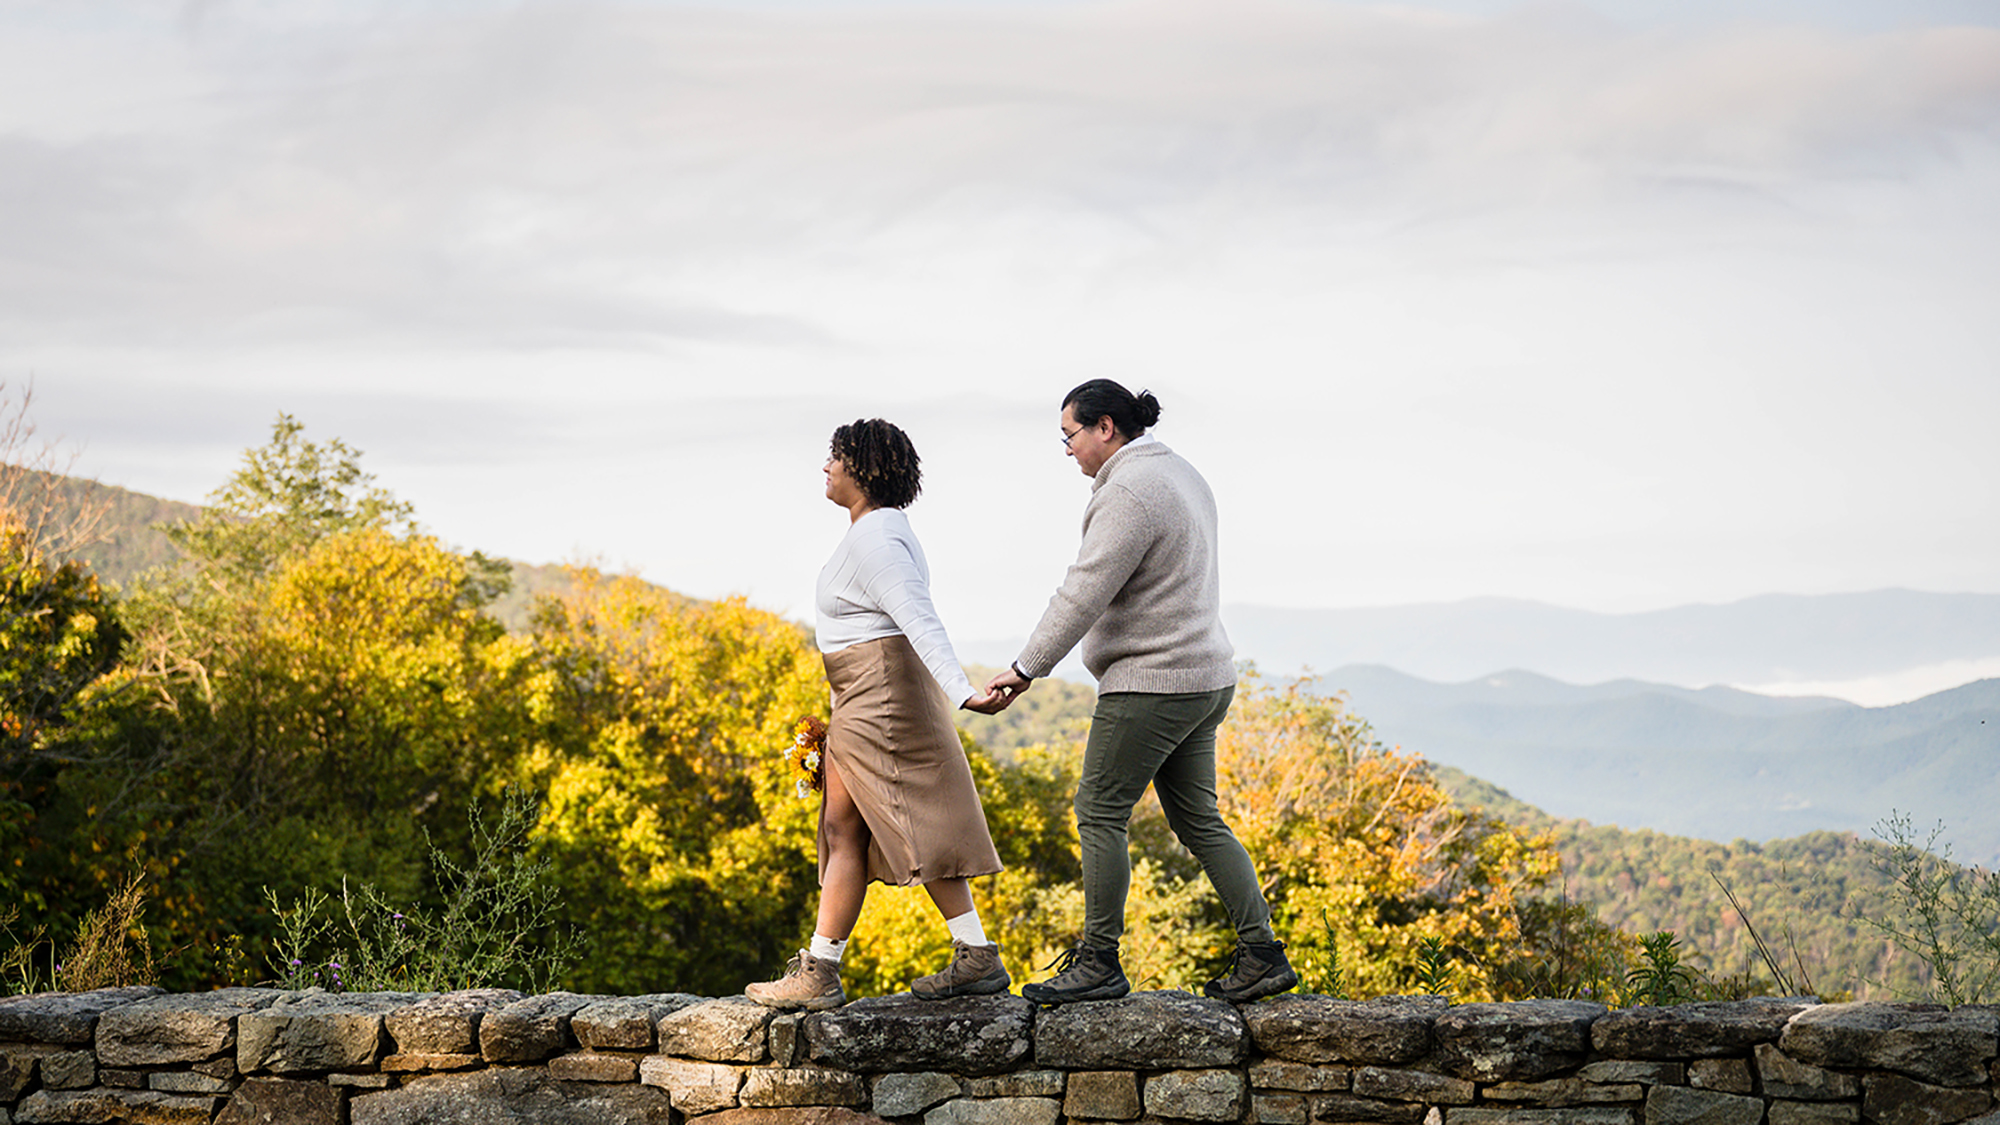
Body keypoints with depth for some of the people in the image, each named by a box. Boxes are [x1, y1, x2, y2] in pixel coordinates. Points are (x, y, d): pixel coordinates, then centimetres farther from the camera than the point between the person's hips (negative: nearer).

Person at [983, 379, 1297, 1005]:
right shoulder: (1180, 475, 14)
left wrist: (1025, 670, -15)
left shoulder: (1130, 494, -17)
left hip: (1151, 683, -10)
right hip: (1203, 678, 10)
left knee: (1100, 812, -3)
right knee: (1198, 820, 11)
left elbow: (1084, 595, -20)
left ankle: (1099, 963, 2)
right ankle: (1261, 955, 8)